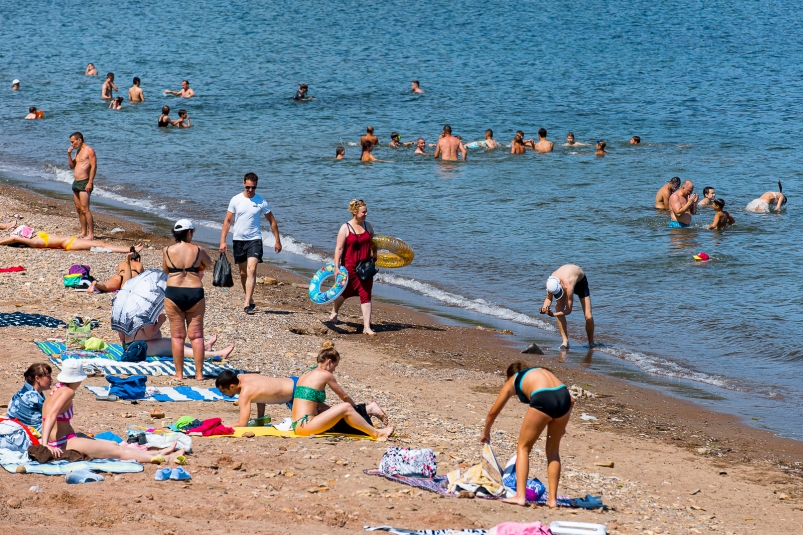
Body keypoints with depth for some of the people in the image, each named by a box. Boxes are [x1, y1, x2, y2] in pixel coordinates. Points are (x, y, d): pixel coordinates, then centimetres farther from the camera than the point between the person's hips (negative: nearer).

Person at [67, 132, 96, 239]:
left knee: (85, 209, -14)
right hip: (76, 182, 9)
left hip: (84, 183, -9)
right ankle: (83, 232, 16)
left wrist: (90, 183, -21)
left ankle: (91, 234, -14)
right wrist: (69, 154, 7)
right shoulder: (78, 151, 18)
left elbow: (94, 167, -15)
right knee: (78, 209, 10)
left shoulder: (89, 150, -9)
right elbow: (72, 166, 22)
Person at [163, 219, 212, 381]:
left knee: (177, 336, 8)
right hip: (195, 293, 0)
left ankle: (179, 373, 9)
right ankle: (199, 373, 9)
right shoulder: (197, 250, -3)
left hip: (173, 293, 0)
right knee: (196, 335, 7)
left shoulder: (167, 251, -3)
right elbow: (208, 263, 16)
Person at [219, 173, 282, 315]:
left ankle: (247, 304, -23)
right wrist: (222, 241, -3)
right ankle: (249, 299, 29)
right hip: (238, 239, 2)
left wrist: (277, 241, 7)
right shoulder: (236, 200, 0)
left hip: (254, 239, -2)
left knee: (251, 270, -17)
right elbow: (227, 221, 4)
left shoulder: (261, 202, -2)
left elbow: (272, 221, 8)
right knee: (243, 272, 12)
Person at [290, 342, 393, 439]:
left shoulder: (306, 375, 19)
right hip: (304, 425, -9)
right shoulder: (325, 375, -4)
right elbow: (344, 396, 6)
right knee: (346, 407, -11)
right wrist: (356, 407, 25)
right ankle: (375, 433, -2)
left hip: (298, 425, 9)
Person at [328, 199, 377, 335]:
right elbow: (339, 248, -15)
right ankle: (334, 312, 45)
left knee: (366, 295, -2)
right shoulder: (345, 228, -12)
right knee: (345, 292, 14)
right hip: (350, 267, -4)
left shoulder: (367, 226, 5)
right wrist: (336, 267, -20)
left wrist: (374, 258, 12)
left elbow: (372, 244, 18)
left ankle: (367, 327, -2)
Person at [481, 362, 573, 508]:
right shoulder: (544, 372, 37)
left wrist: (486, 433, 53)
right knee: (553, 451, 21)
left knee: (523, 448, 14)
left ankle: (520, 496, 2)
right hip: (564, 398, 4)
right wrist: (561, 425, 39)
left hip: (543, 401, -4)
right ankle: (552, 499, 18)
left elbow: (493, 412, 37)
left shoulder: (512, 381, 28)